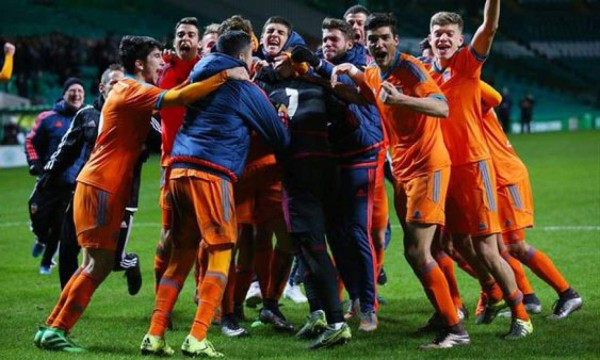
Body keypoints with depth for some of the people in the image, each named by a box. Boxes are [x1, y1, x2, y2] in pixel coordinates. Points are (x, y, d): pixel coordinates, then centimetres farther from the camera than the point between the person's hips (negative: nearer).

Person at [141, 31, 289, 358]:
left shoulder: (199, 79, 21)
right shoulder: (244, 88, 4)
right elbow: (279, 136, 11)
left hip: (179, 168, 6)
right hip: (211, 174, -6)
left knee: (180, 256, 11)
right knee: (220, 256, -2)